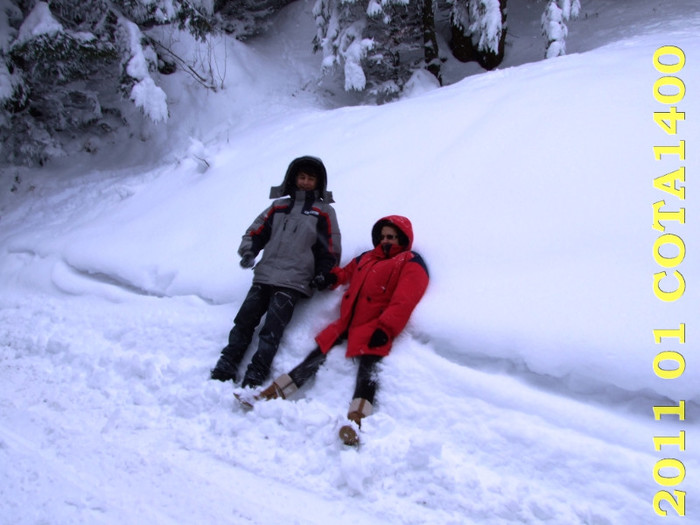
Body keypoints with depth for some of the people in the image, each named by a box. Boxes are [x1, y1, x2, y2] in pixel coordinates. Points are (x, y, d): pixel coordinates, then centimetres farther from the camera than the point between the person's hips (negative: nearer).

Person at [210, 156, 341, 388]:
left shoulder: (324, 212, 10)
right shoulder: (279, 207, 19)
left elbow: (330, 249, 8)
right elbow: (256, 231, 18)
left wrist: (322, 274, -6)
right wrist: (248, 250, -2)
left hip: (293, 282, -4)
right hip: (264, 276, 4)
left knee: (271, 329, -15)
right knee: (244, 321, -3)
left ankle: (254, 378, -17)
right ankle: (225, 368, 1)